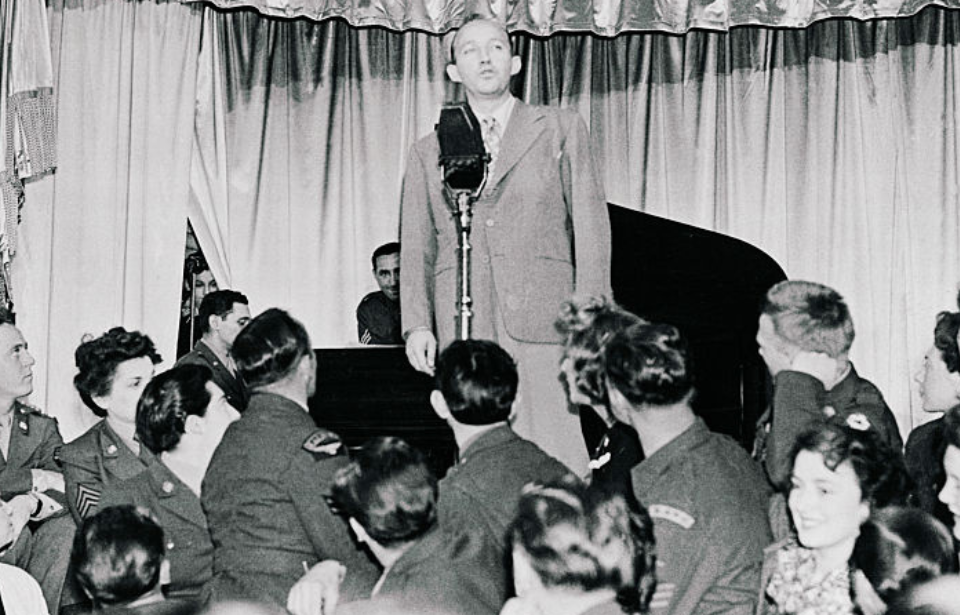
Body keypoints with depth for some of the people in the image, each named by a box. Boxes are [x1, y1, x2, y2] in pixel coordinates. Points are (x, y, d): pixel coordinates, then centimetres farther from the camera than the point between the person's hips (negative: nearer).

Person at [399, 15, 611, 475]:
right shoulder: (429, 151, 19)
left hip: (540, 318, -2)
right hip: (462, 325, 2)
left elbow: (590, 226, 8)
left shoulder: (561, 130, 14)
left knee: (556, 461, -11)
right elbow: (416, 247, 16)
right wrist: (416, 323, 2)